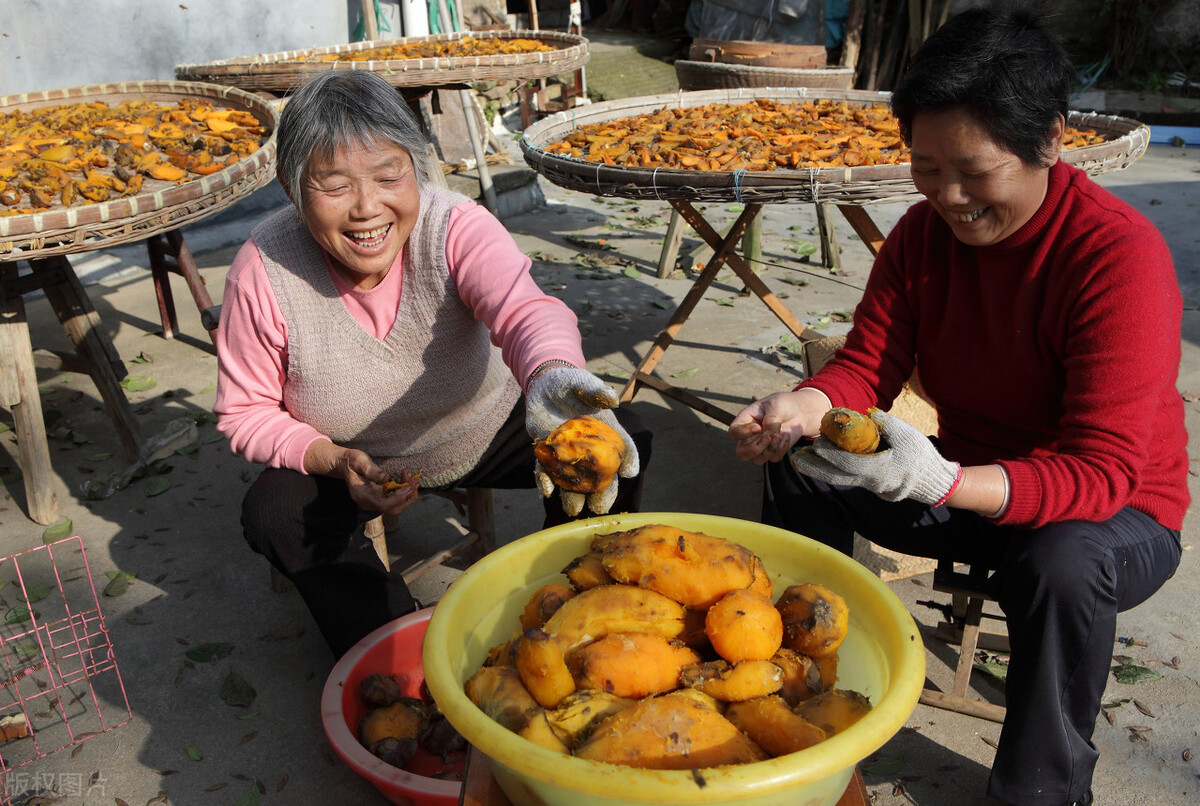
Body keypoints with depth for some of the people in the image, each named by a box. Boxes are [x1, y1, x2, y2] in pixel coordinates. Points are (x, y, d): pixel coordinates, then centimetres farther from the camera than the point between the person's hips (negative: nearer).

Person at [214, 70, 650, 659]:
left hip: (490, 435, 0)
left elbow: (524, 311, -45)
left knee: (623, 439, -19)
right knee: (274, 511, -27)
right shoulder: (262, 273, -23)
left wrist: (551, 377, -70)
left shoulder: (456, 225, -26)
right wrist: (334, 461, -29)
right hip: (354, 465, 1)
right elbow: (246, 412, -11)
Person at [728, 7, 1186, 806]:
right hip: (961, 478, 6)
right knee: (797, 466, -9)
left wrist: (948, 483, -49)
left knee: (1062, 563, -38)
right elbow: (867, 366, -8)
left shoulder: (1122, 254, -27)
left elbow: (1101, 474, -31)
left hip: (1114, 509, -5)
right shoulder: (924, 232, -8)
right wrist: (801, 408, -32)